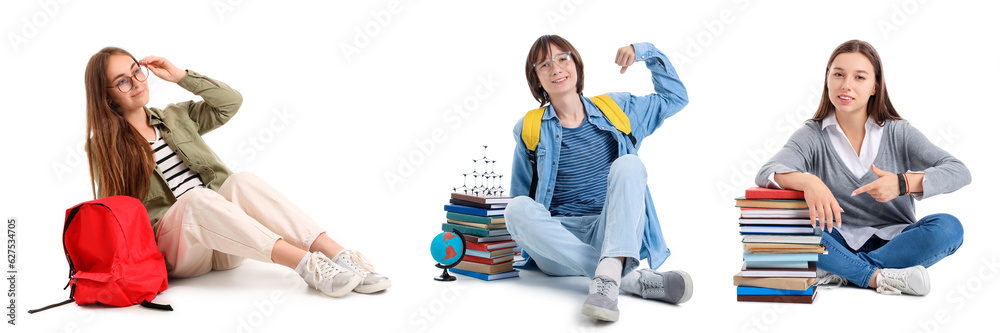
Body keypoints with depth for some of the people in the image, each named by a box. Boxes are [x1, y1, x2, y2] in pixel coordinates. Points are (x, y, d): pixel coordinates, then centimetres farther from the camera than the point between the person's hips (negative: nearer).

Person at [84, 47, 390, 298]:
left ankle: (340, 255, -45)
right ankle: (307, 266, -50)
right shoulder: (104, 145, 9)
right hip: (173, 250, -4)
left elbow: (231, 101, 13)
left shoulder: (175, 117, 21)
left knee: (240, 181, -29)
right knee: (197, 197, -36)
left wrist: (181, 76, 7)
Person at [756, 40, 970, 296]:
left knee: (948, 227, -27)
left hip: (892, 242, 1)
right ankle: (878, 278, -28)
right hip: (840, 244, -1)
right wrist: (807, 181, -39)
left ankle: (842, 274, -24)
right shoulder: (813, 135, 0)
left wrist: (903, 183, -26)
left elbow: (960, 172, -8)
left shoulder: (898, 132, 2)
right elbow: (766, 173, -17)